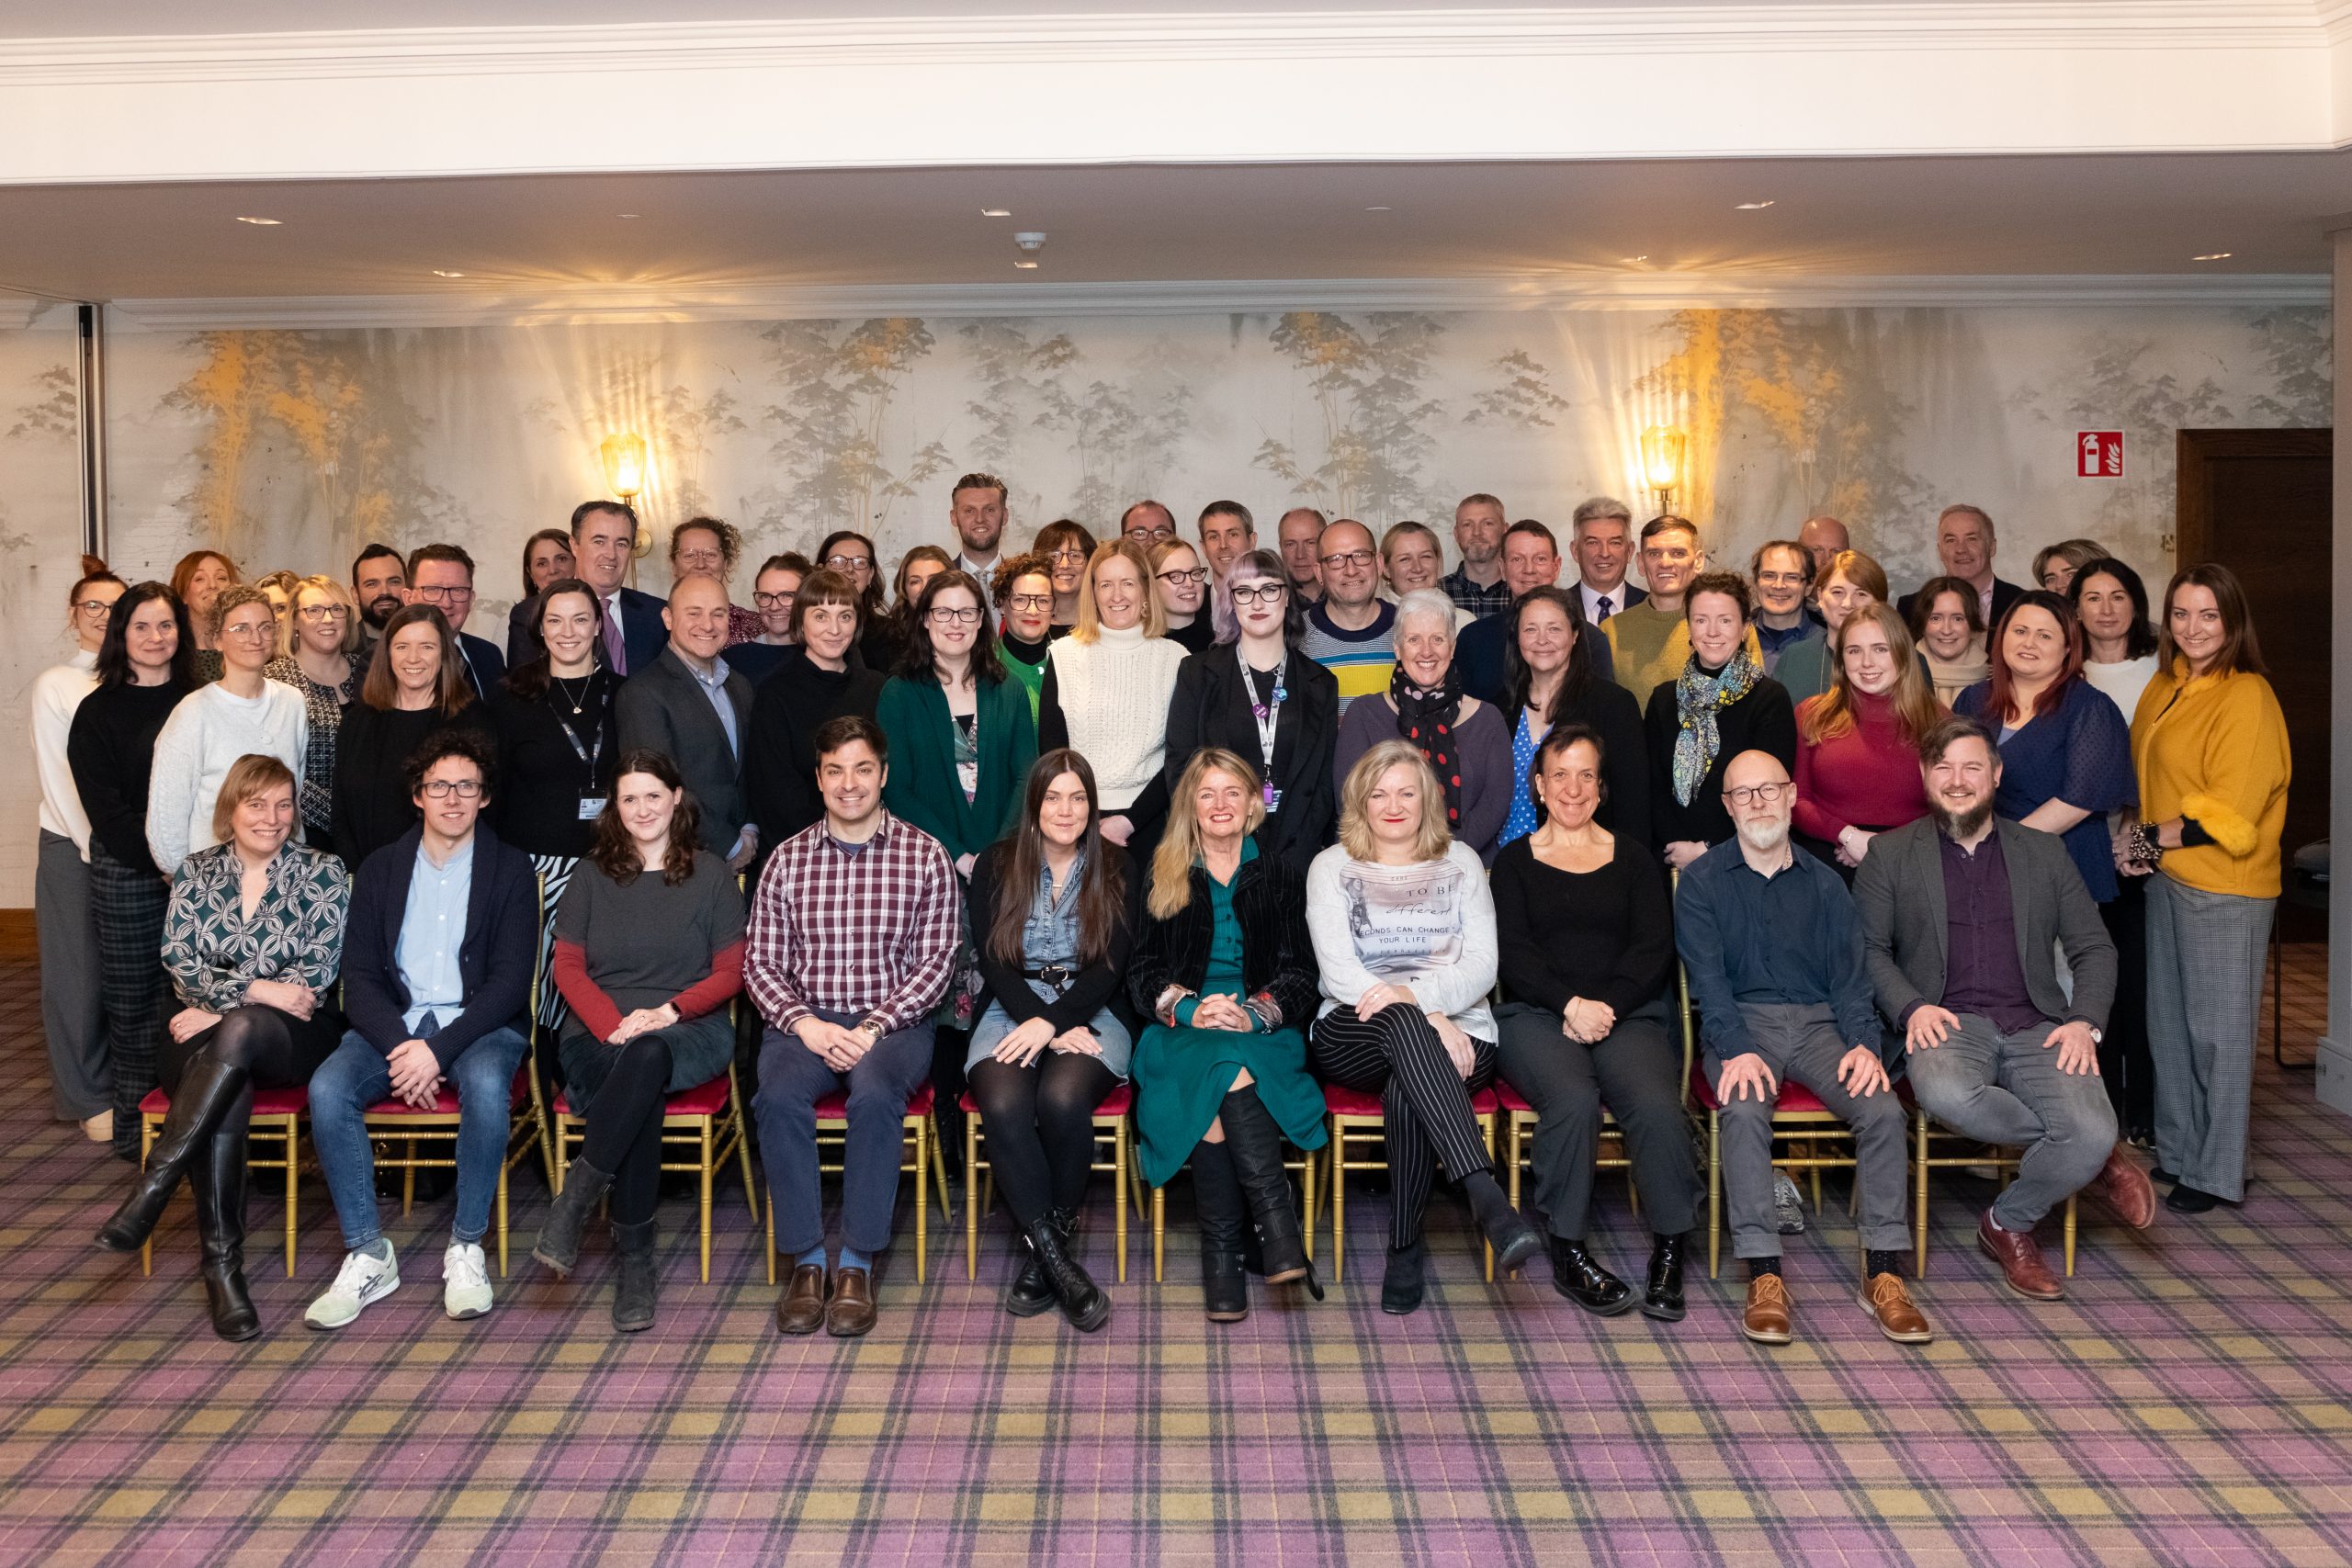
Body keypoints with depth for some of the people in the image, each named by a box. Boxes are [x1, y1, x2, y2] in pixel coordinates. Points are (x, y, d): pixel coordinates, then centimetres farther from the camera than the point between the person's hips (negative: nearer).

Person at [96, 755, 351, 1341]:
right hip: (206, 1035, 2)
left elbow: (317, 973, -5)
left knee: (237, 1031, -37)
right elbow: (180, 963, 2)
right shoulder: (196, 873, 11)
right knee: (226, 1092, -33)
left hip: (295, 1034, -2)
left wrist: (221, 1009, -11)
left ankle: (152, 1189, -37)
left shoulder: (322, 872, 3)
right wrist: (257, 989, -15)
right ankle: (221, 1264, -33)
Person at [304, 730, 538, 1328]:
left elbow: (511, 980, -6)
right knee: (328, 1088, -27)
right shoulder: (381, 869, 11)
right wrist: (399, 1045, -15)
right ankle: (368, 1255, -15)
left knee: (486, 1083, -36)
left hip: (479, 1022, -3)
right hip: (394, 1023, 3)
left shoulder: (511, 869, 2)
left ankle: (467, 1247, -18)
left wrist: (439, 1049, -19)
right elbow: (360, 976, 4)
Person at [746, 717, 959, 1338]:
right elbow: (761, 962, 7)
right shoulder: (788, 858, 9)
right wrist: (805, 1023, -12)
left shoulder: (925, 856, 3)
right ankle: (806, 1259, -17)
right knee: (778, 1095, -30)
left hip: (893, 1021, -2)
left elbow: (935, 961, -1)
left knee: (874, 1092, -34)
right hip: (805, 1018, 2)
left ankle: (857, 1264, -21)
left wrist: (873, 1029, -14)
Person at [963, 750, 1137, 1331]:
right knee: (1003, 1104, -32)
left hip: (1091, 1014, -1)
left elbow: (1111, 965, -1)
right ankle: (1055, 1256, -21)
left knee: (1062, 1097, -34)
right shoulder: (996, 865, 9)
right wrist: (1040, 1024, -13)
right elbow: (992, 961, 2)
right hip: (1013, 1010, 1)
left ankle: (1041, 1249, -13)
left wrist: (1053, 1023, -16)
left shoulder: (1116, 869, 8)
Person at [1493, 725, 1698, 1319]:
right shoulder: (1515, 862, 15)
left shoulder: (1632, 856, 19)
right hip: (1536, 1015, -1)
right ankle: (1568, 1252, -20)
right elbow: (1512, 953, 3)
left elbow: (1654, 948, 7)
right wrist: (1571, 1004, -13)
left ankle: (1669, 1249, -16)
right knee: (1573, 1098, -33)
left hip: (1627, 1014, 1)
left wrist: (1603, 1008, -9)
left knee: (1657, 1104, -30)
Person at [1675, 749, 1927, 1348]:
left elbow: (1850, 975, 9)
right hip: (1740, 1023, -3)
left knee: (1883, 1109, -24)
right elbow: (1707, 977, -5)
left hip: (1818, 1022, 3)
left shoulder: (1824, 884, 16)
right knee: (1744, 1109, -34)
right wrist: (1737, 1050, -21)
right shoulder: (1702, 881, 6)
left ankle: (1883, 1275, -18)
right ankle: (1764, 1278, -31)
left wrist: (1864, 1043, -11)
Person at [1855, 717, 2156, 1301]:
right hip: (1948, 1024, -2)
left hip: (2035, 1027, 2)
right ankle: (2094, 1159, -11)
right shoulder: (1891, 856, 11)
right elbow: (1868, 948, 6)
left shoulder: (2043, 853, 17)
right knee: (1944, 1093, -38)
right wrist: (1911, 1008, -12)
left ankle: (2007, 1225, 4)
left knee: (2093, 1135, -26)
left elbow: (2094, 947, 15)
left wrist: (2085, 1022, -3)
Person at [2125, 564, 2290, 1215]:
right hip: (2166, 878, 8)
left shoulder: (2247, 697, -14)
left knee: (2217, 1028, 1)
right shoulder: (2165, 688, 10)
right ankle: (2177, 1152, 27)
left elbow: (2229, 812, -18)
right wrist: (2139, 842, 1)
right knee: (2168, 1023, 14)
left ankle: (2216, 1173, 12)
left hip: (2225, 889, -8)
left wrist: (2153, 839, -10)